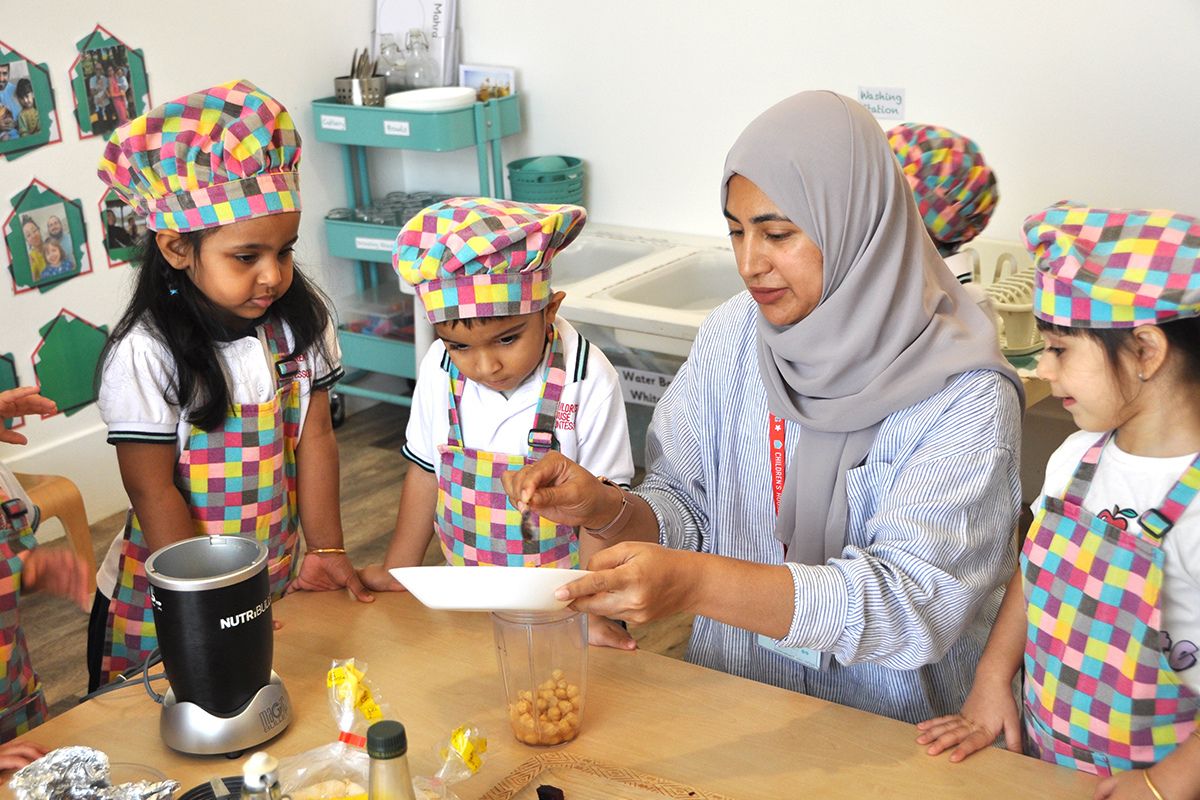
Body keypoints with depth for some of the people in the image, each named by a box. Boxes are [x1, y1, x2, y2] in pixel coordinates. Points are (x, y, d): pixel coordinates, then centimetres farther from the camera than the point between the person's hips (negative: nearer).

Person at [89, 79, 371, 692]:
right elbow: (153, 492, -17)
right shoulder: (146, 353, -20)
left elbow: (314, 439, -1)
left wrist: (326, 551, -1)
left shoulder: (301, 321, -6)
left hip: (278, 582, 4)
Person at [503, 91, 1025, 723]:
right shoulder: (731, 335, 1)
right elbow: (688, 514, 7)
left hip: (893, 730, -4)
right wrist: (607, 509, -15)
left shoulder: (964, 397, -15)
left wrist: (694, 582, -33)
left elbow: (914, 603, -23)